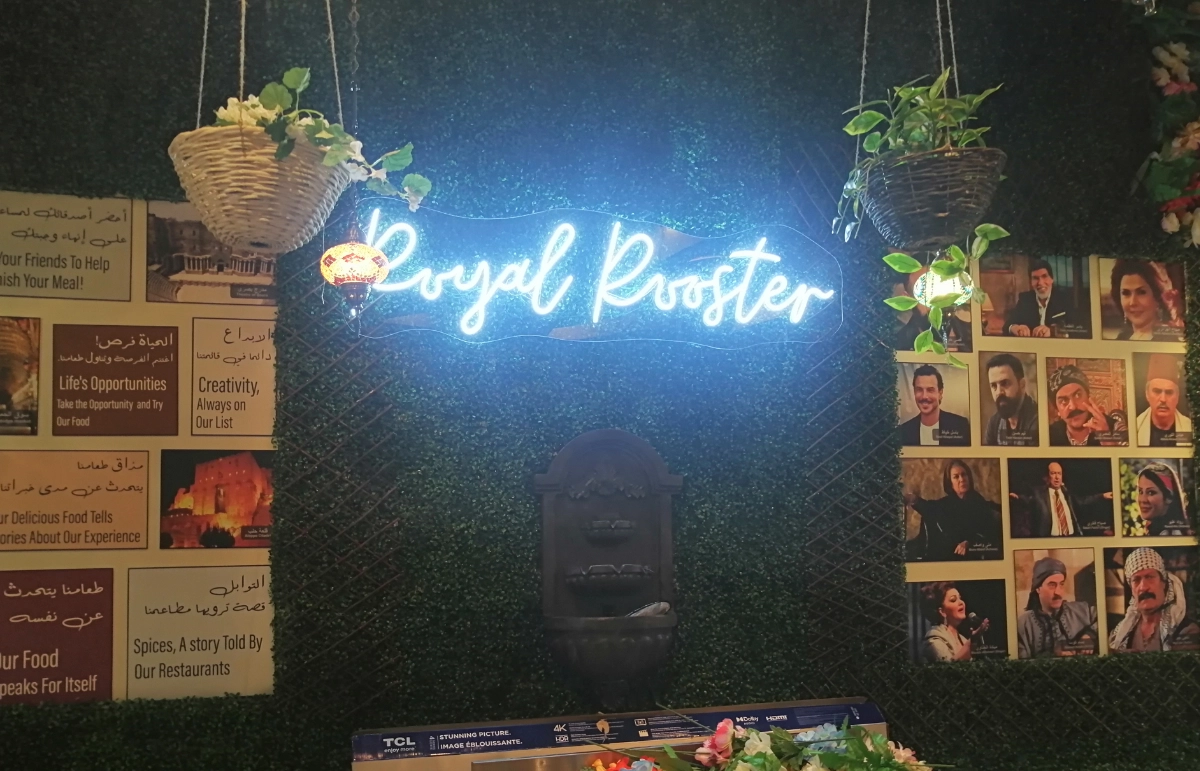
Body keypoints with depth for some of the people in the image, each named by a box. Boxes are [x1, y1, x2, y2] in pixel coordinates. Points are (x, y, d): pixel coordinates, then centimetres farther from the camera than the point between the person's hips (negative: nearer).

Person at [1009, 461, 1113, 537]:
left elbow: (1082, 502, 26)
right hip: (1049, 539, -5)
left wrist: (1102, 496, 27)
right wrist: (1017, 497, -30)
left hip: (1072, 537, 5)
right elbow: (1029, 501, -9)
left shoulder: (1066, 491, 17)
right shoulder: (1039, 492, 1)